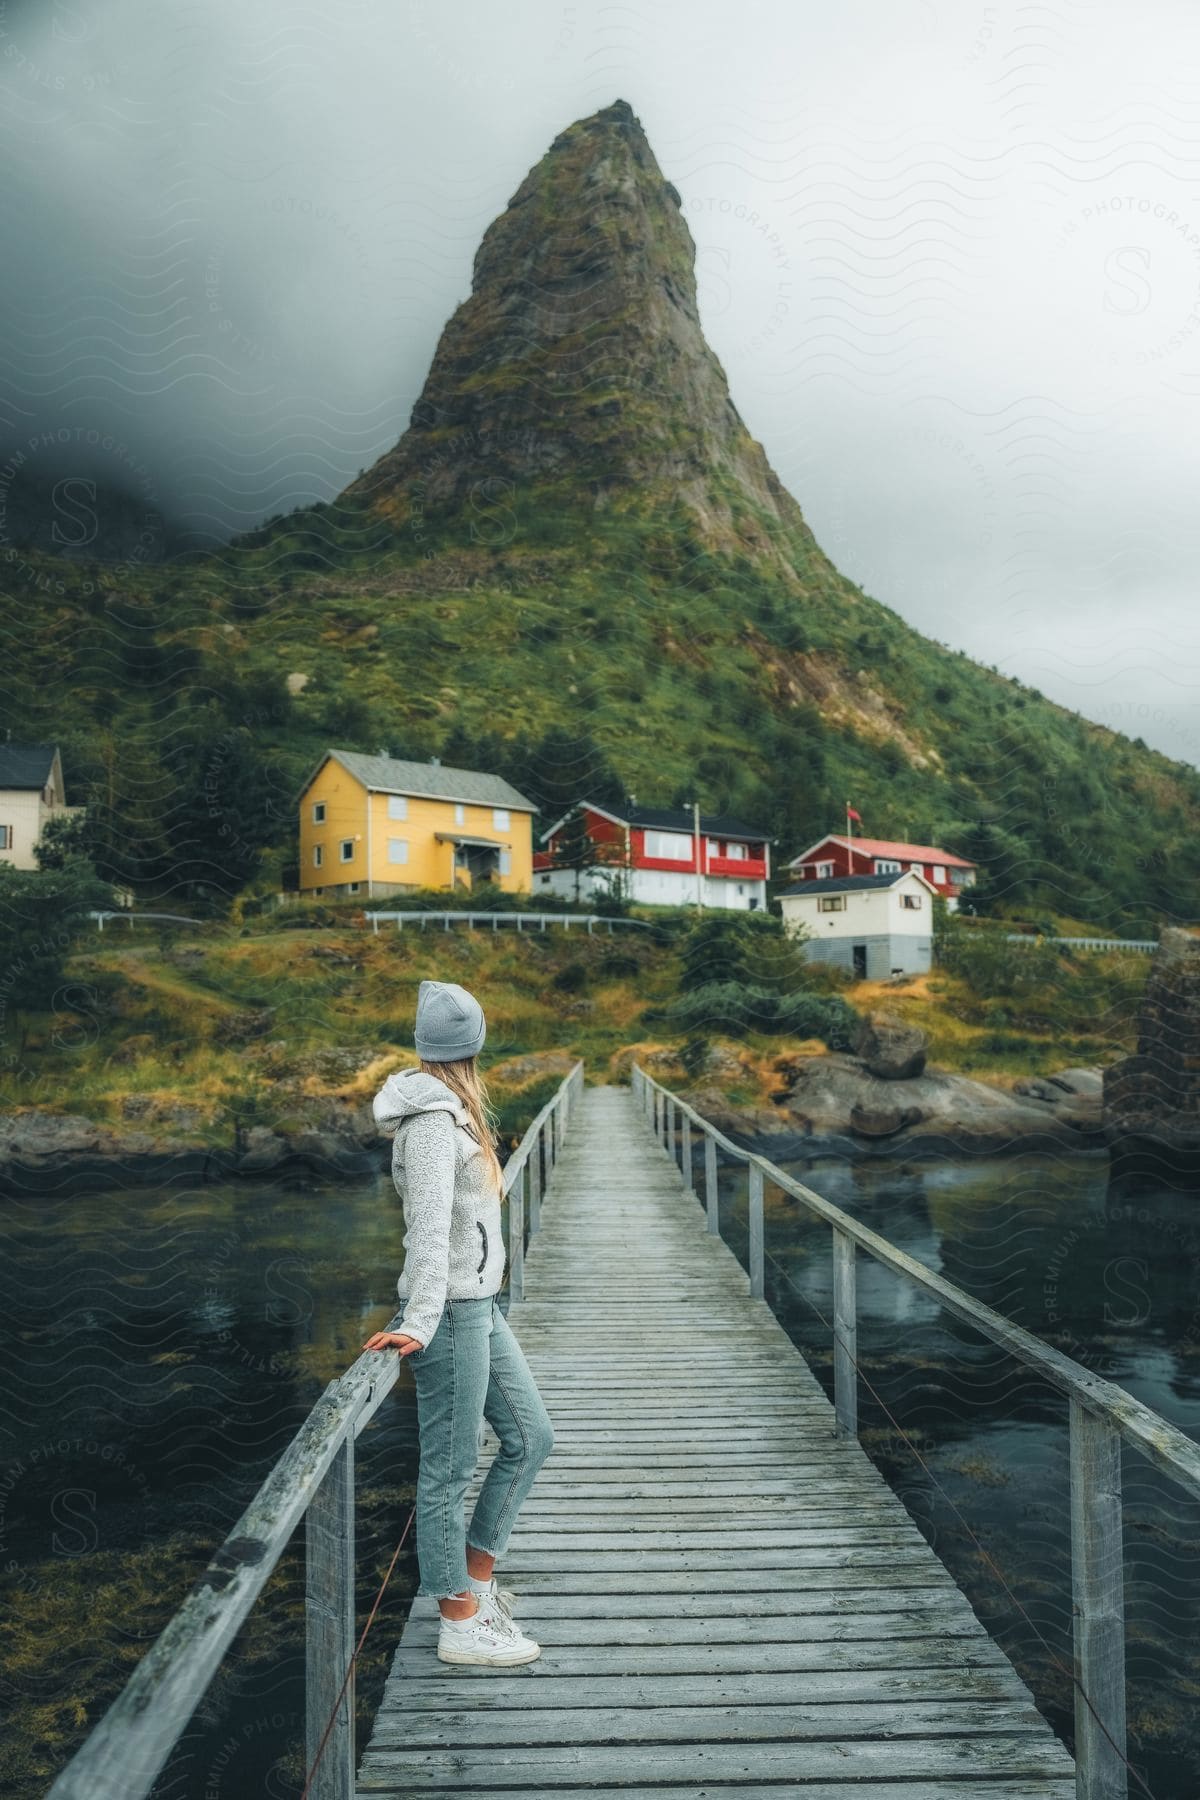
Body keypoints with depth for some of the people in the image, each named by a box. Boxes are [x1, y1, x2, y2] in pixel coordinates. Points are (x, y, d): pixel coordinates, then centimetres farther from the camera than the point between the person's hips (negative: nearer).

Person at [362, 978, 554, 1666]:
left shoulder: (454, 1110, 12)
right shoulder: (434, 1118, -18)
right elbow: (430, 1222, -27)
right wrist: (422, 1320, -32)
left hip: (480, 1304, 10)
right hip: (451, 1310, -10)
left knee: (531, 1436, 16)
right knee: (451, 1465, 3)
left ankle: (476, 1578, 29)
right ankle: (461, 1623, 17)